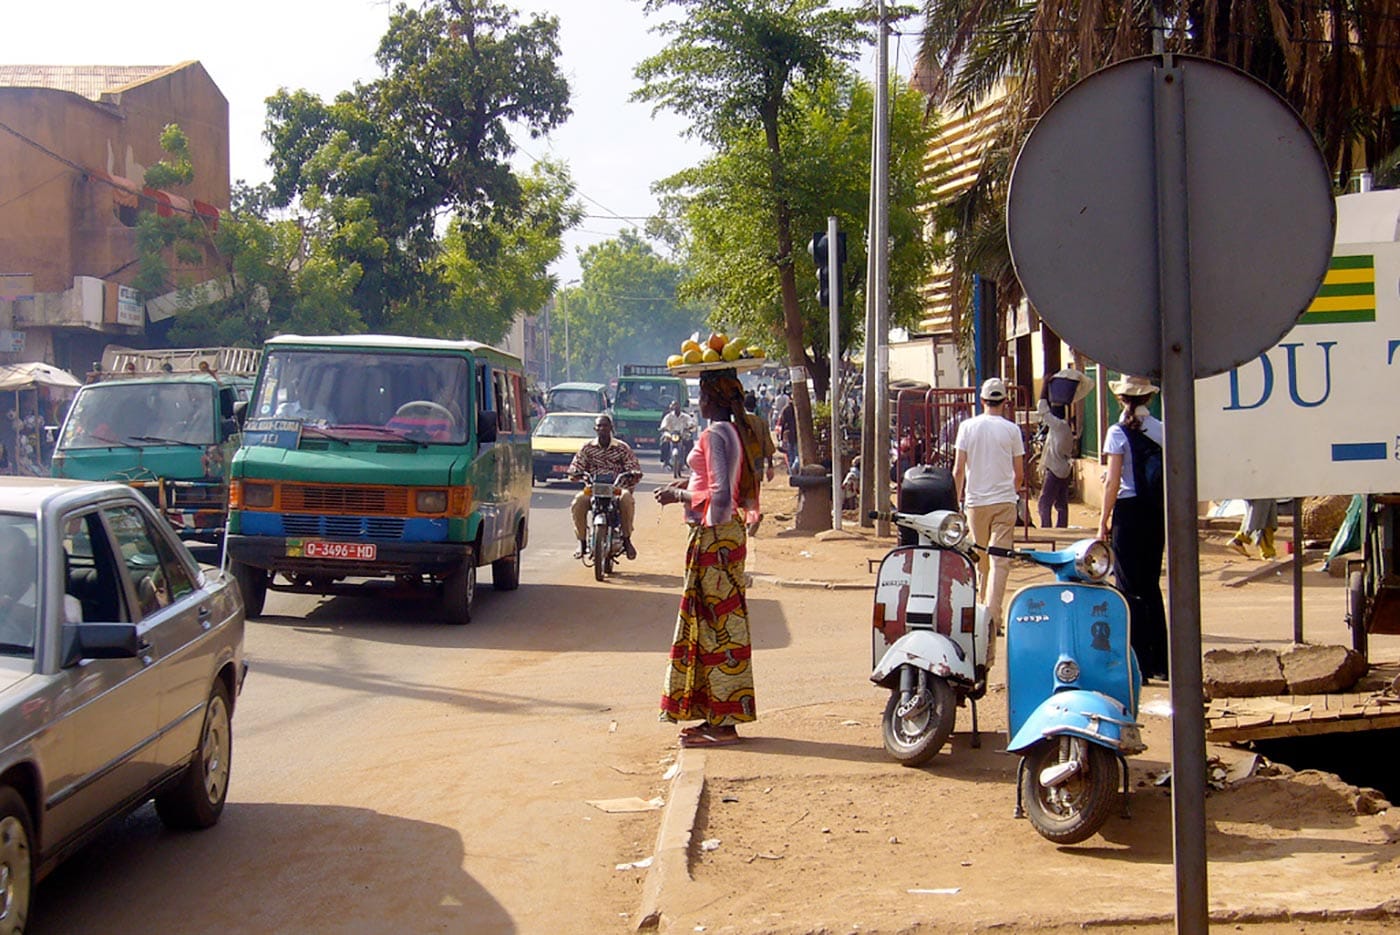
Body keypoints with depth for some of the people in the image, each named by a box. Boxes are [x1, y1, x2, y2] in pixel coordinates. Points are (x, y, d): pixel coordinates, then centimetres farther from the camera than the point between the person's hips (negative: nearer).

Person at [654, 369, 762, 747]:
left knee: (716, 623, -6)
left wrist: (679, 495, -10)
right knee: (716, 622, 14)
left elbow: (720, 497, -22)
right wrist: (690, 485, 15)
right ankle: (718, 717, 20)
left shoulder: (716, 434, -16)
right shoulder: (735, 431, 13)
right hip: (725, 534, 10)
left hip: (715, 538, -10)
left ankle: (724, 724, -2)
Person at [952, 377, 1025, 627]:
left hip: (976, 501, 1)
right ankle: (993, 614, -13)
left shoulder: (968, 426, 0)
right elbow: (1019, 473, 3)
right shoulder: (1011, 429, -1)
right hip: (1004, 502, -1)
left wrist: (958, 498, 10)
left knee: (979, 559, 14)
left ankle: (980, 605, 24)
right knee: (1000, 560, -4)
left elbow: (958, 469, -2)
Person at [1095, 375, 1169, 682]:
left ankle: (1140, 663, 0)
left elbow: (1113, 482, -12)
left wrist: (1104, 521, -5)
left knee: (1130, 588, 1)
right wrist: (1168, 516, 14)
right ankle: (1161, 661, 17)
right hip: (1157, 514, 5)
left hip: (1129, 510, -5)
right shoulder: (1162, 430, 4)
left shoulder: (1119, 432, -9)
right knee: (1152, 585, 15)